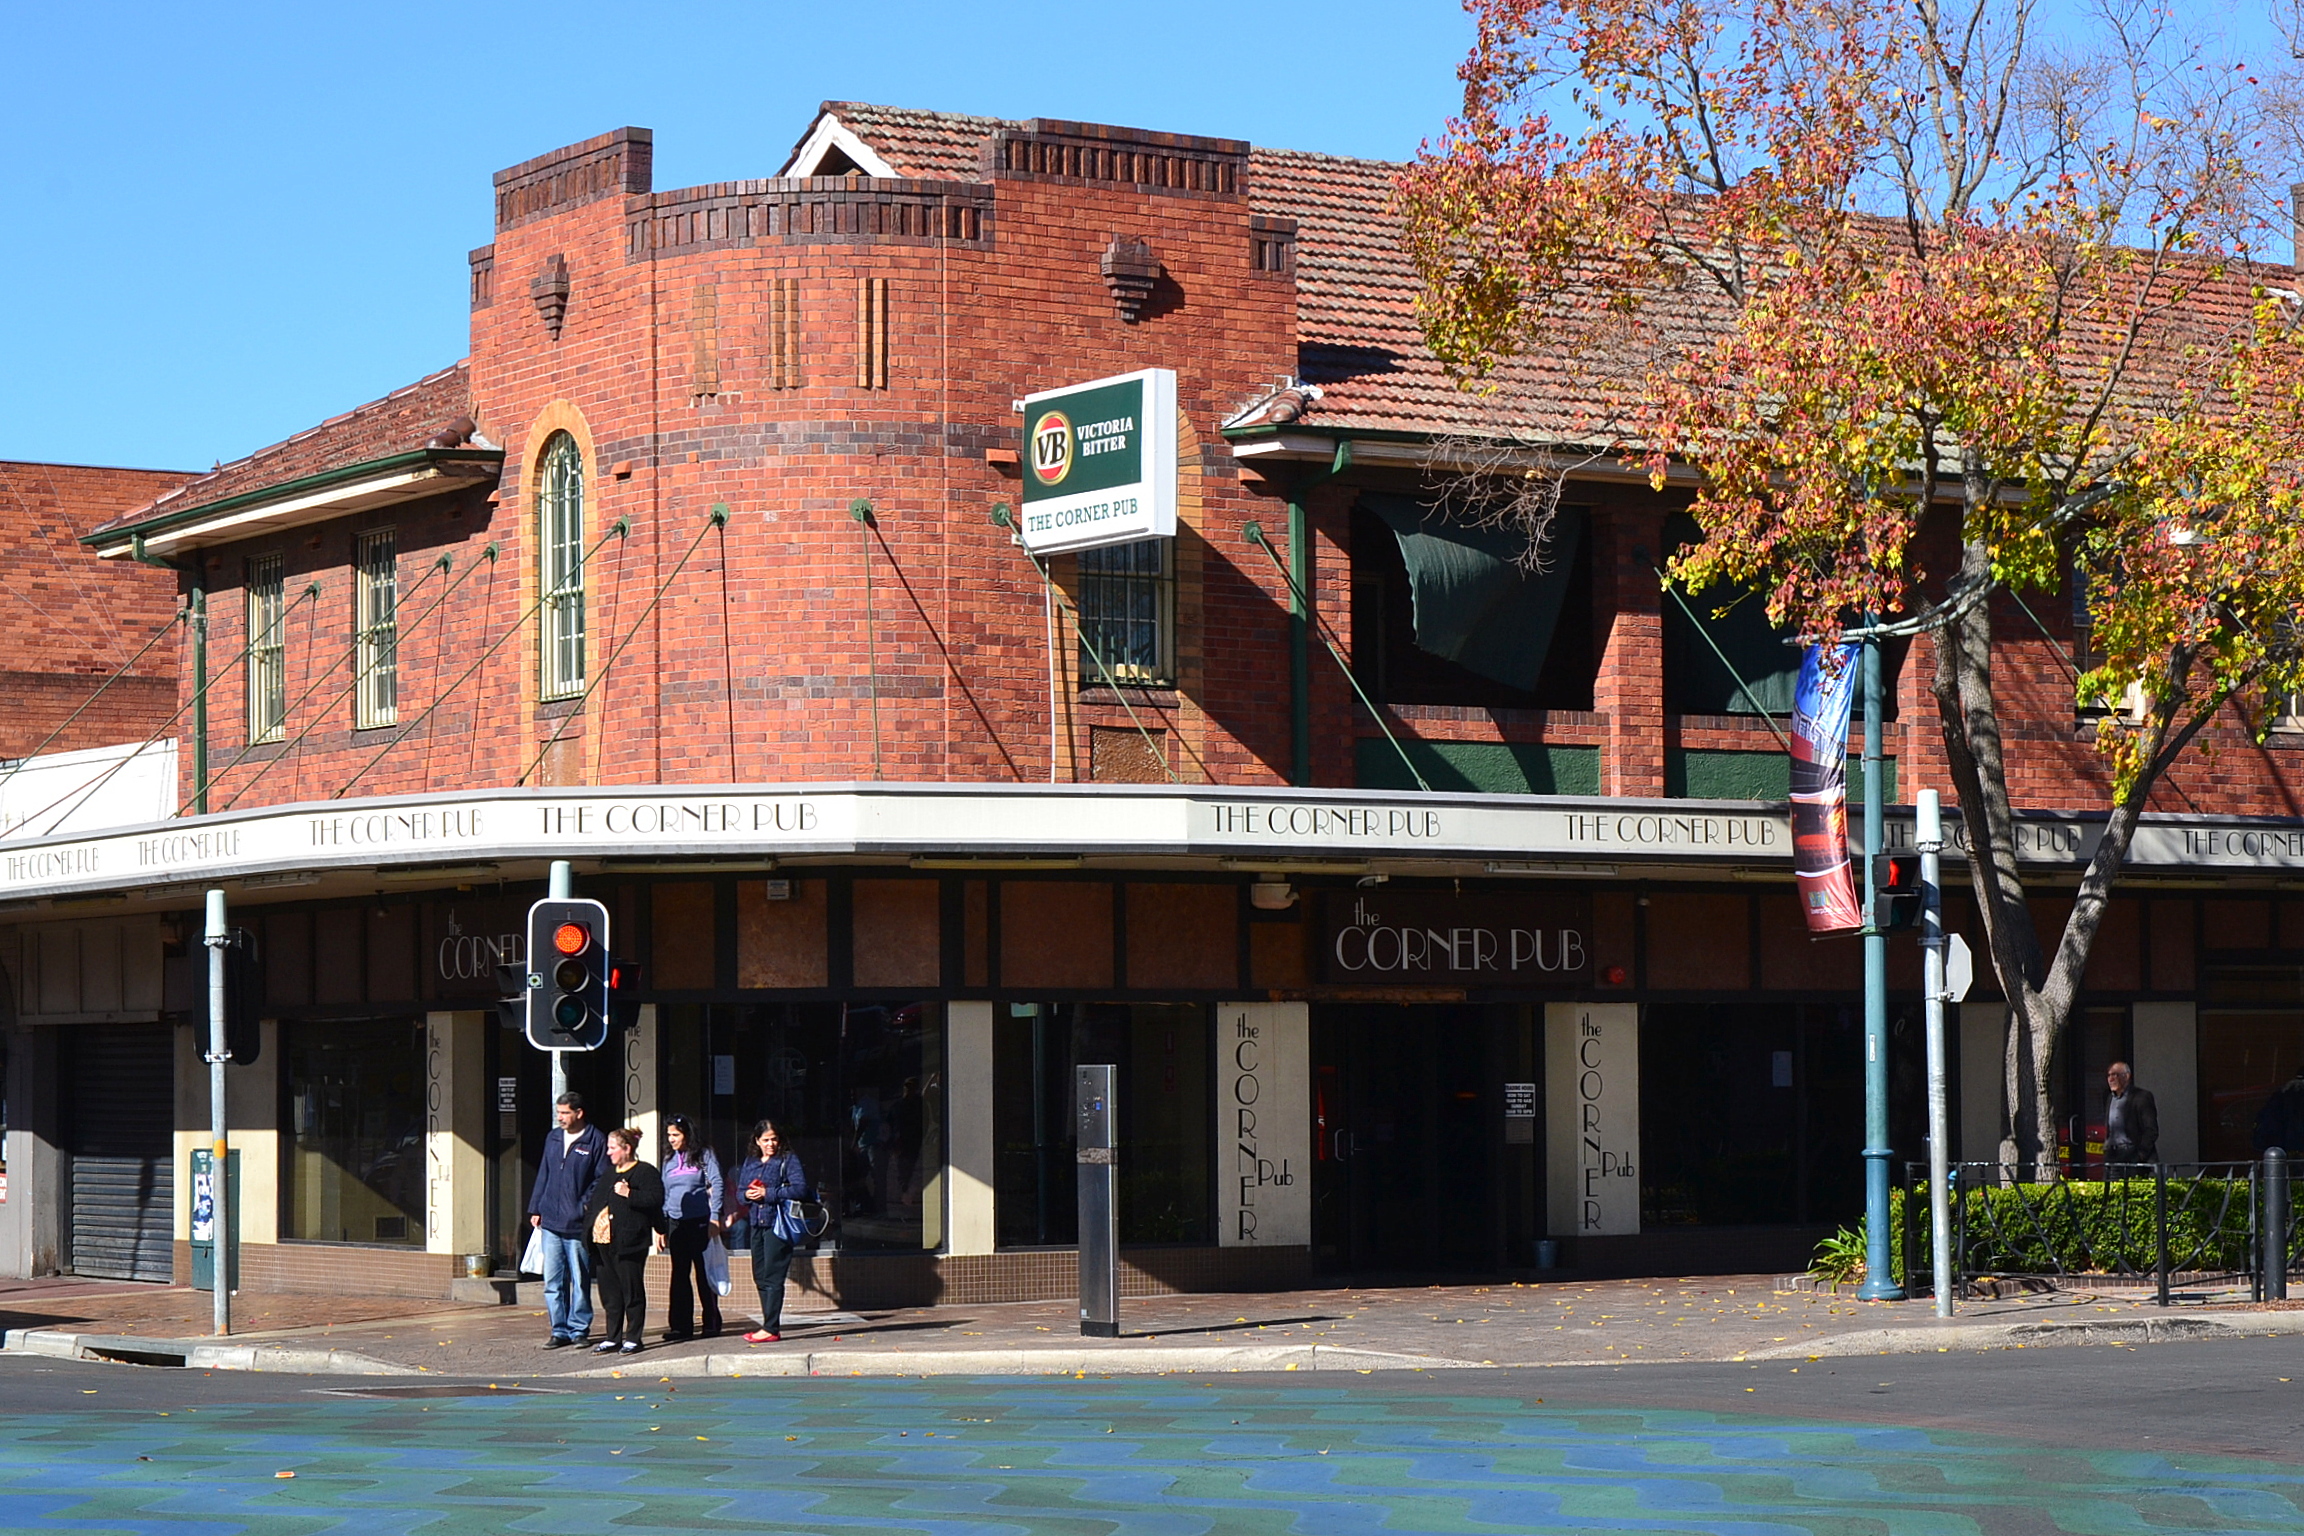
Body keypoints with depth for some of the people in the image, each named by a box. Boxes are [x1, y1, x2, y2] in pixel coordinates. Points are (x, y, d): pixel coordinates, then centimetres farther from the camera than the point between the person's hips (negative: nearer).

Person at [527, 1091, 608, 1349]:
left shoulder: (595, 1142, -3)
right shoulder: (552, 1139, 13)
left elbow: (602, 1180, -5)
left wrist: (586, 1206, -16)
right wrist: (535, 1209, 13)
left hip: (578, 1224, -5)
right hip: (551, 1222, 5)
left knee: (580, 1281, 3)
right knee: (553, 1282, 4)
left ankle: (579, 1330, 11)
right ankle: (559, 1331, 10)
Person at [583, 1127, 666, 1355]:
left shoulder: (645, 1173, -4)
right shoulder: (609, 1173, 21)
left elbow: (656, 1199, -16)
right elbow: (596, 1198, 32)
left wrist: (629, 1195, -21)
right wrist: (588, 1207, 14)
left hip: (628, 1242, -8)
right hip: (604, 1241, 8)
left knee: (632, 1291, -2)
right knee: (610, 1292, 10)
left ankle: (633, 1339, 4)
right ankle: (613, 1338, 16)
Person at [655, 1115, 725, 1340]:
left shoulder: (704, 1155, -1)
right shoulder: (669, 1161, 15)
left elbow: (717, 1185, -8)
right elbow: (664, 1196, 18)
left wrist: (715, 1217, -17)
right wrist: (661, 1229, 13)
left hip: (700, 1221, -5)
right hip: (676, 1224, 5)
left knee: (704, 1273, 0)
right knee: (679, 1275, 3)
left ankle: (712, 1324, 6)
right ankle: (680, 1325, 5)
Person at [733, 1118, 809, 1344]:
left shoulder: (789, 1160, 0)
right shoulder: (750, 1163, 18)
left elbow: (800, 1189, -12)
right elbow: (739, 1191, 19)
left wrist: (768, 1194, -16)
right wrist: (746, 1195, -5)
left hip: (777, 1224, -7)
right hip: (756, 1224, 7)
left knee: (772, 1277, -10)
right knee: (760, 1277, 8)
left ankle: (770, 1328, -11)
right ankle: (770, 1325, 14)